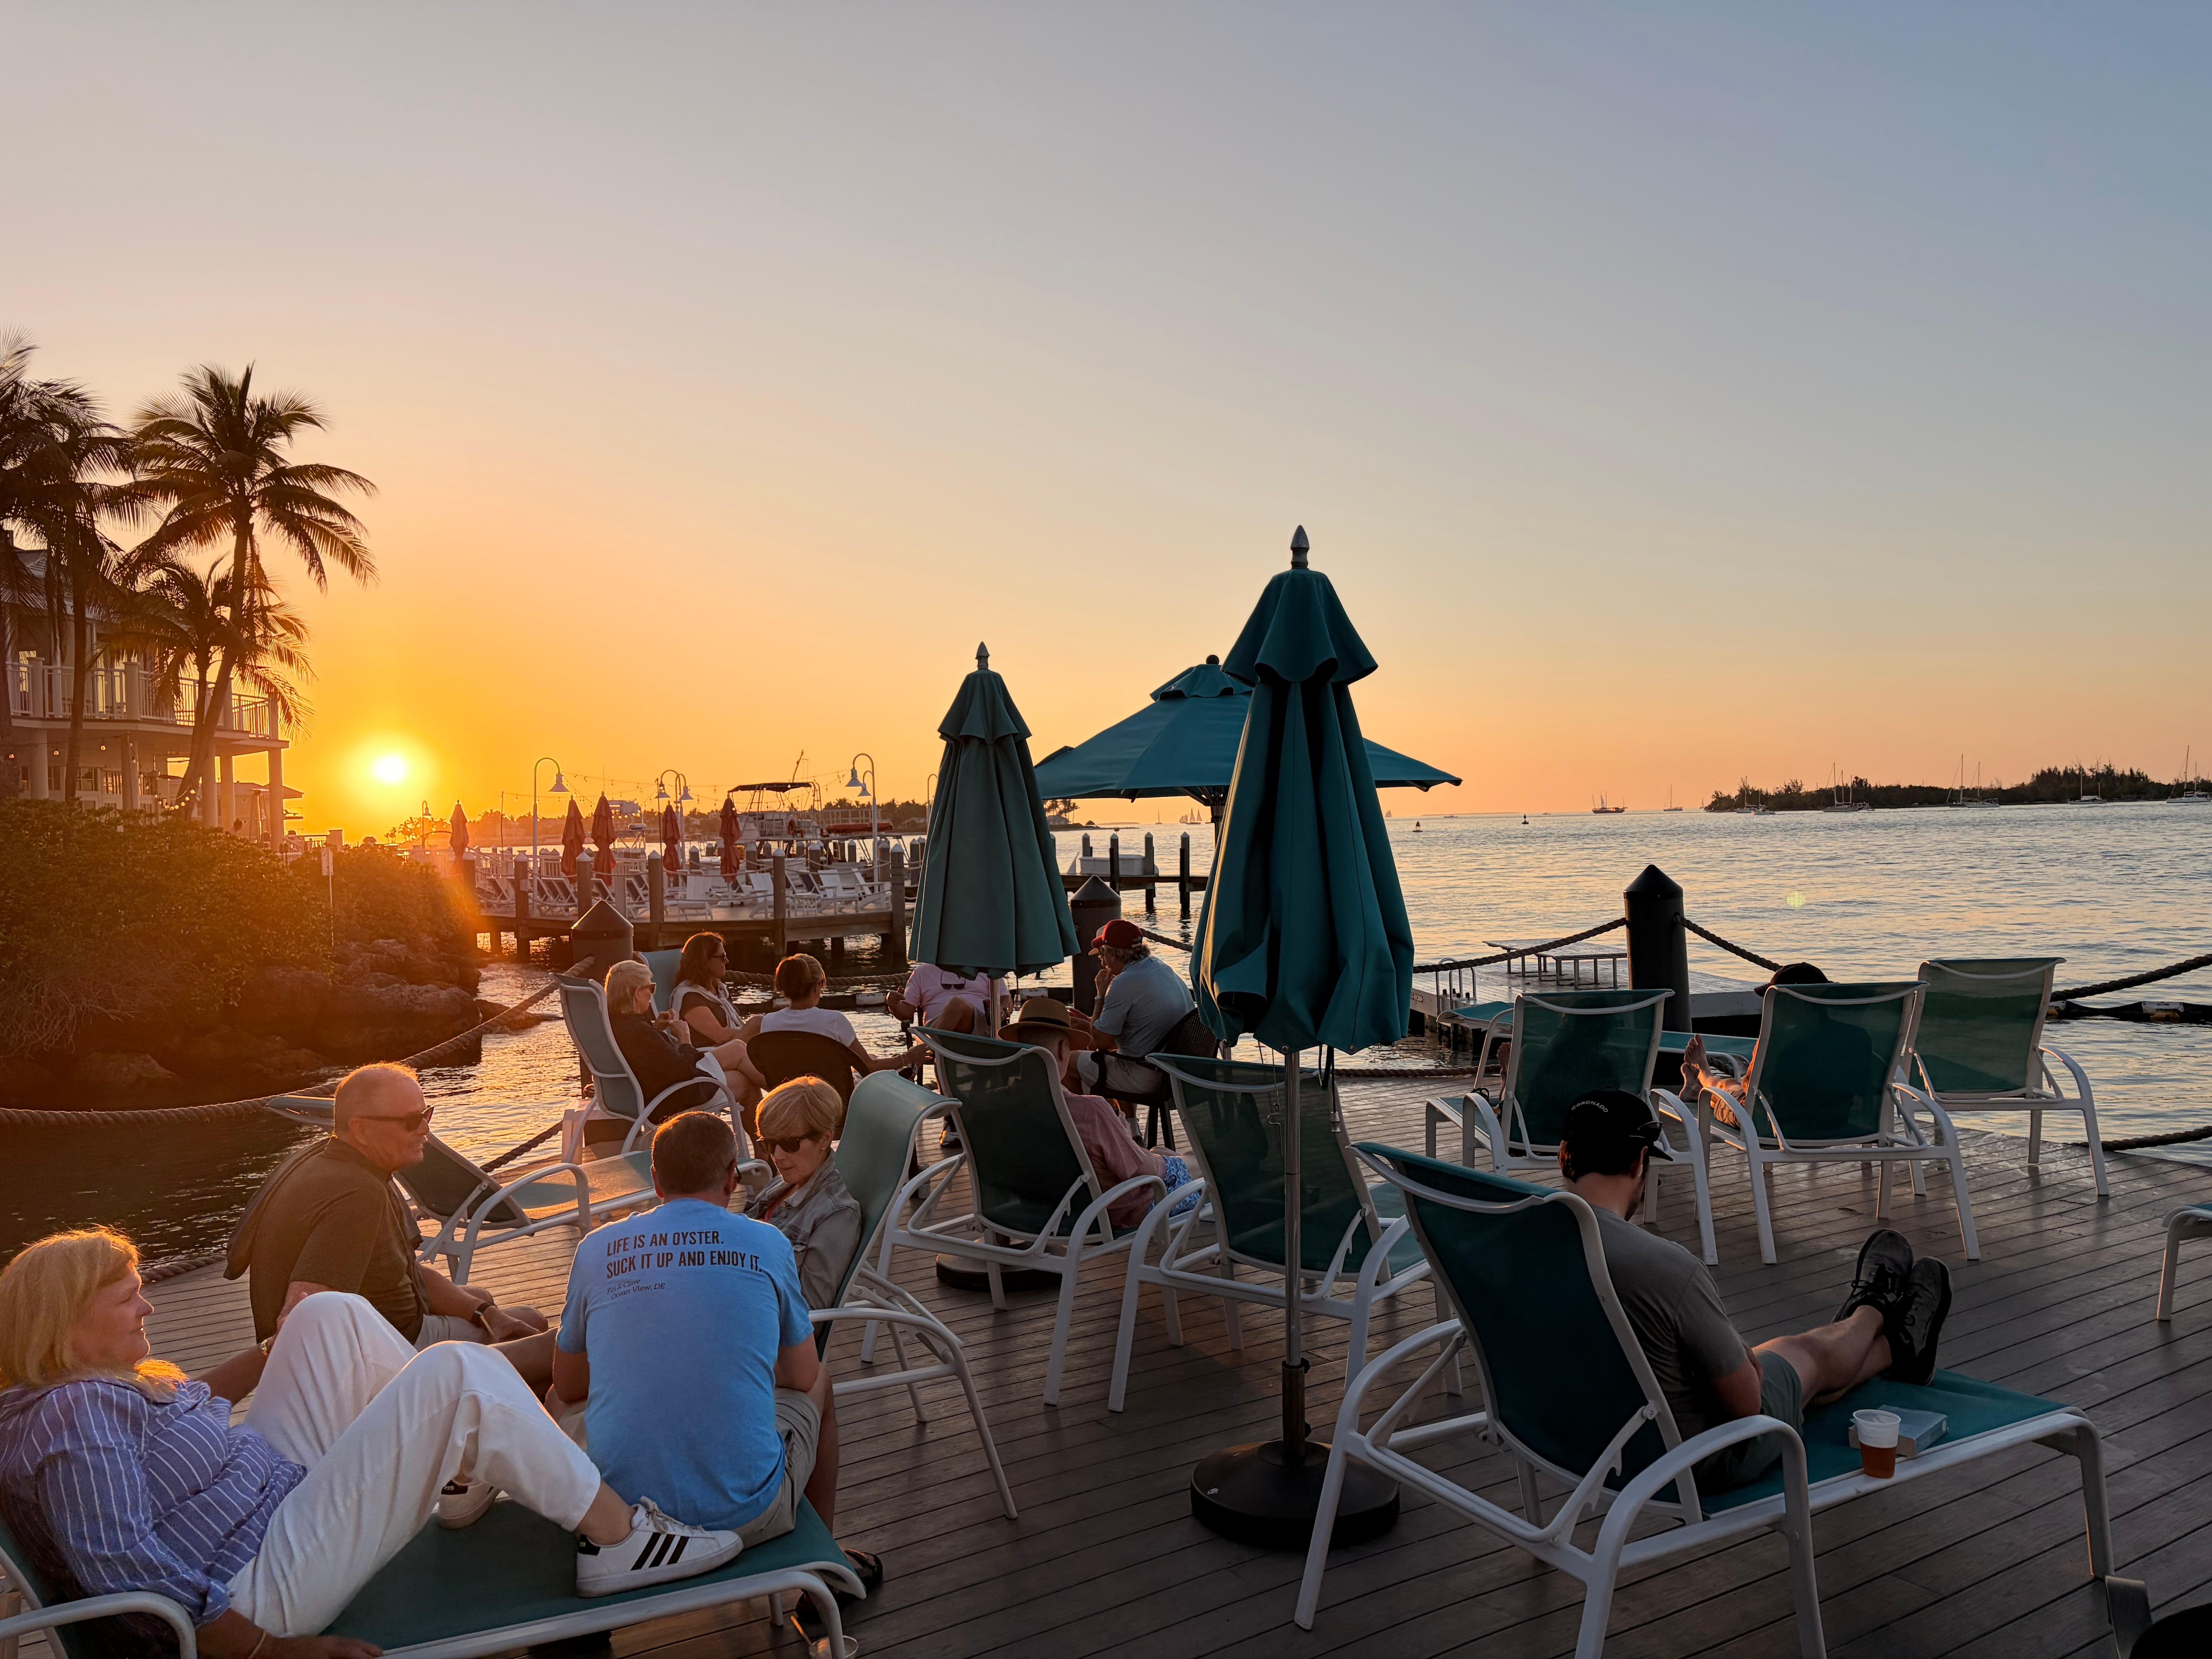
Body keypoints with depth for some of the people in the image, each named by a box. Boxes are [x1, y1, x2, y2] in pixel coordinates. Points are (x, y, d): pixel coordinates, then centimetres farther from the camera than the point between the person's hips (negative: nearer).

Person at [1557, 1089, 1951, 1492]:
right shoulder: (1667, 1266, -35)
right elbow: (1746, 1402, -21)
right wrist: (1742, 1356, 3)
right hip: (1701, 1465, -6)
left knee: (1787, 1352, 30)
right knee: (1811, 1353, 24)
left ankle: (1898, 1348, 58)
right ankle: (1874, 1311, 58)